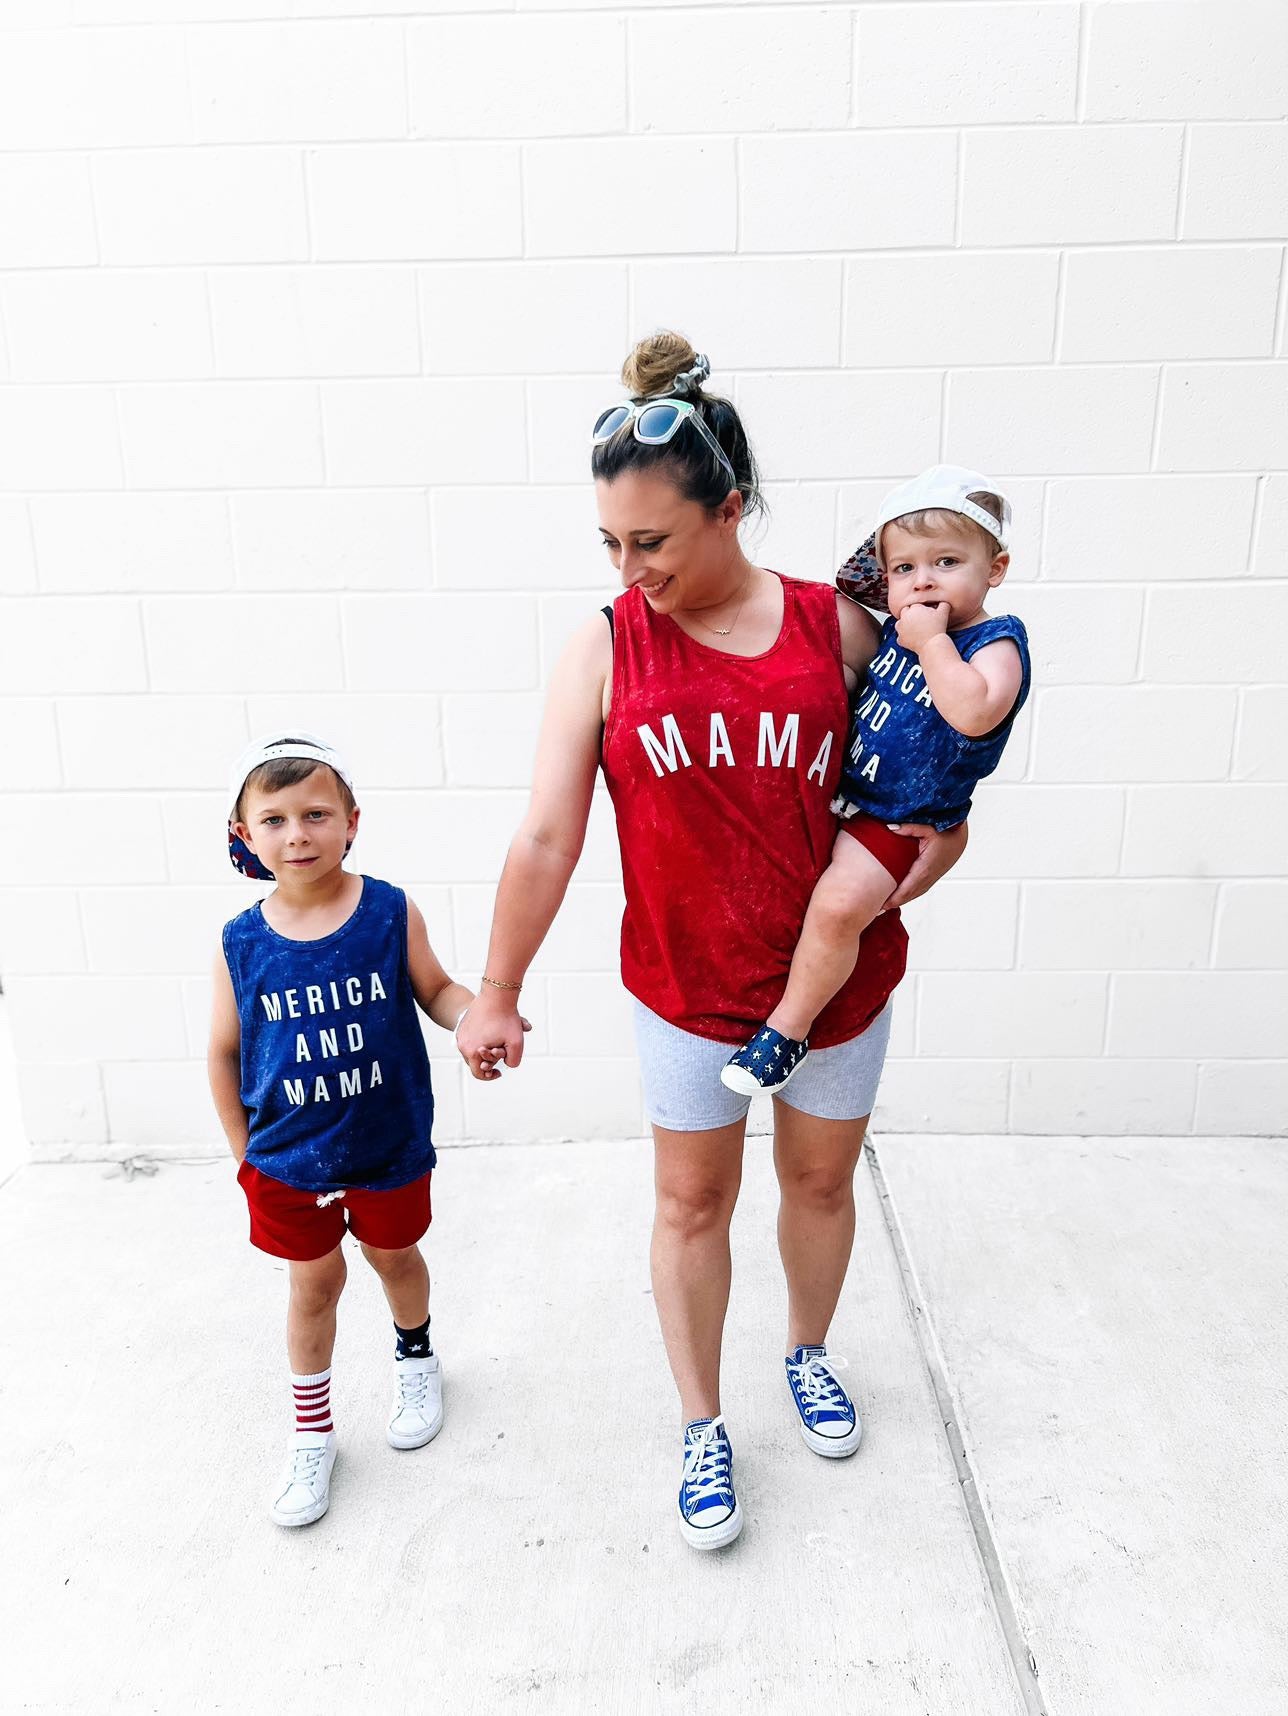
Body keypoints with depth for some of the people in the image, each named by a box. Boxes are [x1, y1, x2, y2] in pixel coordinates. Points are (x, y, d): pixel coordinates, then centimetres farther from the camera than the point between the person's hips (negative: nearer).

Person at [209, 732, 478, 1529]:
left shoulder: (390, 912, -16)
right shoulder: (241, 944, -13)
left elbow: (436, 991, -5)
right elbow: (225, 1051, -2)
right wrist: (245, 1154, 2)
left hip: (390, 1146, 0)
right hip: (288, 1158, 0)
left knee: (396, 1255, 22)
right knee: (314, 1282, 16)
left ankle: (416, 1359, 53)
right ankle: (312, 1431, 39)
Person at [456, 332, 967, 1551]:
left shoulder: (835, 625, -8)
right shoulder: (605, 649, -11)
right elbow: (546, 837, -10)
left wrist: (931, 841, -10)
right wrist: (496, 992, -7)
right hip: (685, 982, -1)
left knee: (820, 1178, 20)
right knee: (692, 1201, 13)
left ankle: (809, 1350, 50)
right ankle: (701, 1426, 37)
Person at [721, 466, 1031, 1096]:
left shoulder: (996, 643, -14)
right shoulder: (897, 627, 5)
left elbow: (975, 712, -37)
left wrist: (932, 641, -28)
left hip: (895, 822, -8)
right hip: (844, 794, 8)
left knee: (838, 904, -26)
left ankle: (788, 1028, -9)